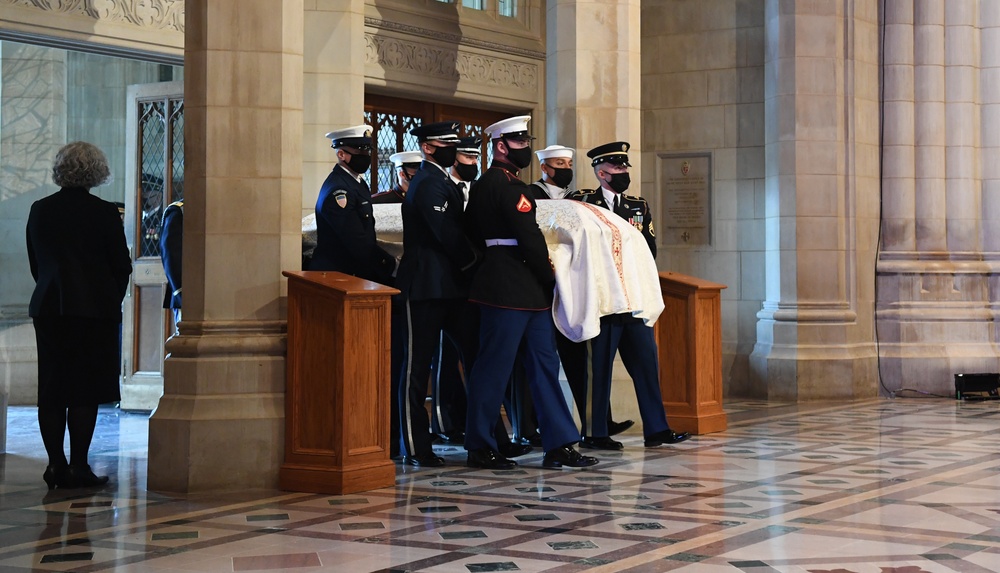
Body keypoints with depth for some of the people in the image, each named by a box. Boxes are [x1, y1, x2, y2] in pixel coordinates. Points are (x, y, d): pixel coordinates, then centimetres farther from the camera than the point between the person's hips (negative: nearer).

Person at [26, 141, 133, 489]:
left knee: (51, 391, 8)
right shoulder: (104, 213, -9)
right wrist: (111, 302, 13)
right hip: (94, 309, -4)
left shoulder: (39, 211, 5)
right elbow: (122, 266, -3)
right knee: (85, 391, -1)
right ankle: (78, 467, -2)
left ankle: (55, 464, 9)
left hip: (48, 308, 4)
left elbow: (35, 264, 12)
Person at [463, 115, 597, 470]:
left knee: (544, 364, 9)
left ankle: (559, 445, 10)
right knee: (495, 366, -3)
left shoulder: (484, 184, 17)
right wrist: (550, 280, -6)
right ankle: (479, 448, 5)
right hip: (512, 289, -11)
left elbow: (471, 231, 22)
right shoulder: (508, 185, -14)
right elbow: (530, 238, -16)